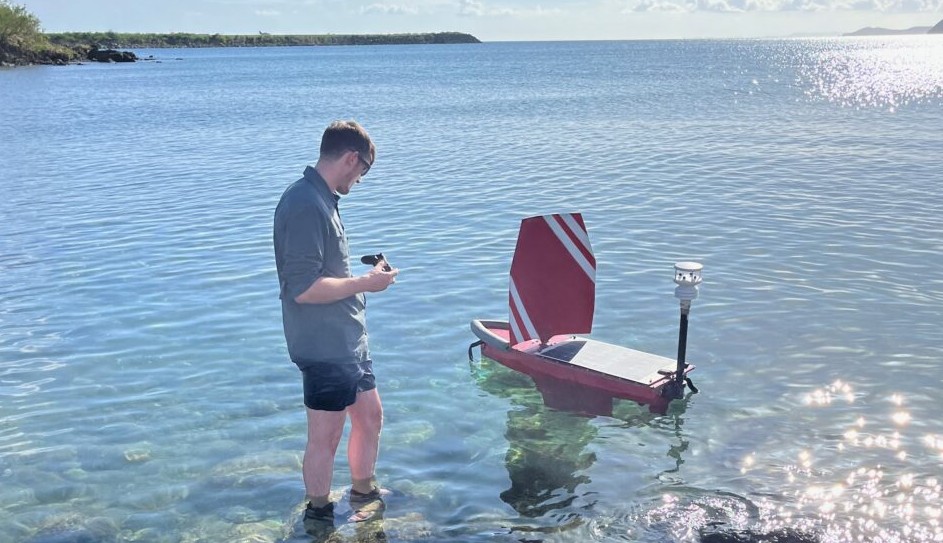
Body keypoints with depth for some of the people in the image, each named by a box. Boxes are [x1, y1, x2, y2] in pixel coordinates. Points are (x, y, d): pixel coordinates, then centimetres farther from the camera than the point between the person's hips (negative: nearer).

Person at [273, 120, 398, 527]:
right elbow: (304, 288, -27)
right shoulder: (306, 205, -22)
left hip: (348, 339, 10)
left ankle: (364, 495, 43)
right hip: (325, 347, -10)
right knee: (325, 437, 5)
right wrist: (365, 283, -17)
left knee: (370, 416, 22)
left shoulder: (320, 198, 11)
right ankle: (318, 519, 25)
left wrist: (364, 275, 11)